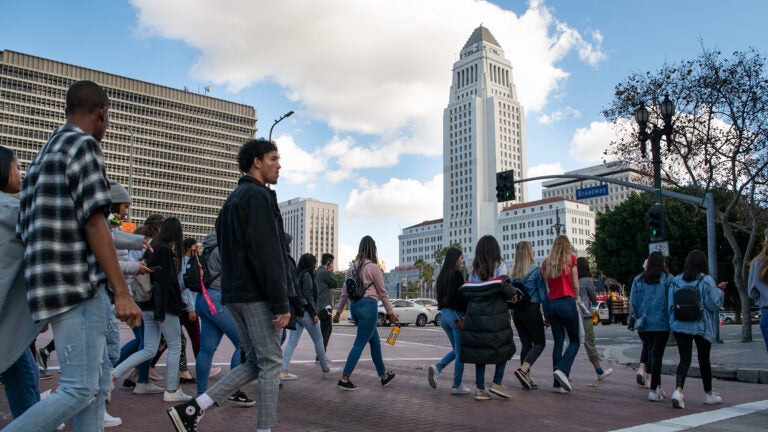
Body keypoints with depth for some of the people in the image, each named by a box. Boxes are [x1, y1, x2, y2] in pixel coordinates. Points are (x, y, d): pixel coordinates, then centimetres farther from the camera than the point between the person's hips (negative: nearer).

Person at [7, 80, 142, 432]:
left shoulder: (43, 155, 20)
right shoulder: (85, 145, -7)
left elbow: (25, 230, 19)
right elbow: (94, 224, -16)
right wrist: (122, 293, -17)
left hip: (54, 284, 10)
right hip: (77, 285, -10)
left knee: (97, 380, 13)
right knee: (80, 389, -5)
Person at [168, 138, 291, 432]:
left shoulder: (233, 198, 22)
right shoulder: (258, 196, -10)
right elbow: (266, 253, -20)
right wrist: (281, 303, -20)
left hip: (235, 294, 10)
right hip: (258, 295, -10)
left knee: (255, 362, 13)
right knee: (270, 363, -1)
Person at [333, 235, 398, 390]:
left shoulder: (352, 267, 10)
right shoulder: (373, 267, -7)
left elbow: (345, 291, 12)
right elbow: (382, 292, -3)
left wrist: (339, 311, 19)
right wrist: (390, 312, 4)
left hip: (354, 306, 7)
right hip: (368, 305, -7)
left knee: (375, 342, 17)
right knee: (359, 344, -4)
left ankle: (384, 376, 27)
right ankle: (344, 379, -6)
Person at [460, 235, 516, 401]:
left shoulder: (474, 269, 10)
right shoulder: (499, 265, -2)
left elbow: (466, 291, 4)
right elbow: (504, 287, -14)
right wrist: (512, 294, 5)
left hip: (475, 313, 4)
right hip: (495, 313, -4)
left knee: (479, 350, 8)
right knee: (504, 347, 12)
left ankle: (480, 388, 7)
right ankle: (497, 382, 3)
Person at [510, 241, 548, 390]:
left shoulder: (514, 271, 8)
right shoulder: (536, 270, -7)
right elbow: (543, 294, -7)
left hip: (516, 310, 6)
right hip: (531, 309, -6)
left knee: (525, 343, 11)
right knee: (539, 343, 4)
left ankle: (527, 379, 9)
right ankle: (523, 369, -15)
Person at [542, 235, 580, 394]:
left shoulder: (546, 262, 10)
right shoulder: (570, 258, -1)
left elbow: (545, 287, 9)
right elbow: (575, 285, -4)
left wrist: (546, 312, 12)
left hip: (551, 303, 4)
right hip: (567, 302, -4)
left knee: (558, 342, 8)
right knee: (574, 341, 7)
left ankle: (559, 384, 6)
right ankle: (562, 369, -16)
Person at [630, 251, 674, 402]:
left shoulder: (638, 280, 5)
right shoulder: (668, 279, -4)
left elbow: (633, 301, 3)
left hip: (644, 323, 3)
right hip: (661, 323, -3)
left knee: (651, 350, 19)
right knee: (657, 354, -1)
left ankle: (657, 385, 17)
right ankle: (654, 390, -2)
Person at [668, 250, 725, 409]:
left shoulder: (676, 280, 2)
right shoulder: (706, 280, -9)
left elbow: (670, 304, 4)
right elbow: (714, 304, -10)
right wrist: (719, 290, 6)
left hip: (680, 326, 2)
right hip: (701, 326, -2)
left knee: (684, 359, 1)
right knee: (704, 359, 14)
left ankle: (678, 390, -21)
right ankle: (708, 394, 29)